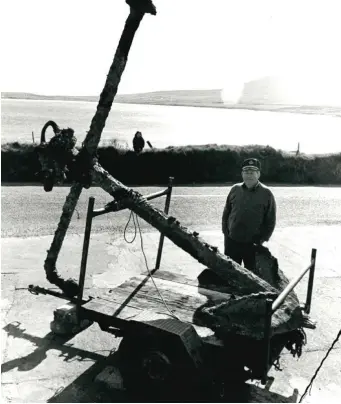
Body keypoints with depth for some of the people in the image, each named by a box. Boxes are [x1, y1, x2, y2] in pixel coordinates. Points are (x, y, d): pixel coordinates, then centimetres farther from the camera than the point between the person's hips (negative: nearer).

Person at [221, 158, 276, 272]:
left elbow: (271, 221, -3)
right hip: (232, 241, 3)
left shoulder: (266, 193, -6)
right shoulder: (235, 189, 2)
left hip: (253, 244, -2)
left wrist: (262, 240, -7)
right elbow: (226, 213, 10)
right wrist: (226, 232, 3)